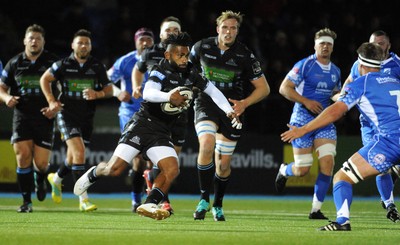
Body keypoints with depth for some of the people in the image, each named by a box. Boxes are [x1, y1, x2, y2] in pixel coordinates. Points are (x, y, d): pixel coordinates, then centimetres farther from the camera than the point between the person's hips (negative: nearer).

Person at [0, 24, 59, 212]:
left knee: (41, 163, -5)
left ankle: (40, 180, 34)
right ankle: (26, 201, -1)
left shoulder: (52, 62, 1)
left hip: (44, 118, -1)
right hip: (21, 117, 1)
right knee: (23, 156, -13)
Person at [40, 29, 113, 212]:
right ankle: (83, 199, -20)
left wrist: (97, 94, -16)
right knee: (79, 152, -20)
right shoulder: (63, 64, -3)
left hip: (86, 118, 4)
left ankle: (56, 179, 46)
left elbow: (109, 90, 6)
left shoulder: (97, 66, 2)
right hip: (67, 114, -4)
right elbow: (44, 79, 9)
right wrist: (51, 101, -2)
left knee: (73, 159, 12)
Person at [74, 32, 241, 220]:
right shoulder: (161, 71, -13)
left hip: (161, 133, 6)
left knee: (172, 169, -17)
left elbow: (212, 91, 17)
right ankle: (93, 175, 23)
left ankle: (149, 205, -16)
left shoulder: (190, 74, 6)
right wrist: (168, 96, -49)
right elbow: (148, 93, -31)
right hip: (142, 125, -6)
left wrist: (229, 111, 6)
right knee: (115, 169, -9)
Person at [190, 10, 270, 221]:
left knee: (223, 163, 6)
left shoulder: (245, 55, -9)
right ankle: (204, 200, -18)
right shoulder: (202, 47, -5)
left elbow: (263, 88, -3)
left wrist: (245, 103, -18)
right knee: (207, 145, -29)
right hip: (206, 103, -1)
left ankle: (218, 206, 31)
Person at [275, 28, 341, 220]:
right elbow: (284, 88, -9)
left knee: (328, 162, -14)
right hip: (302, 120, -5)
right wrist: (306, 101, -20)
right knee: (302, 170, -4)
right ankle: (284, 171, 35)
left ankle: (316, 209, -4)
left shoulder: (335, 71, 11)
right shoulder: (304, 65, -7)